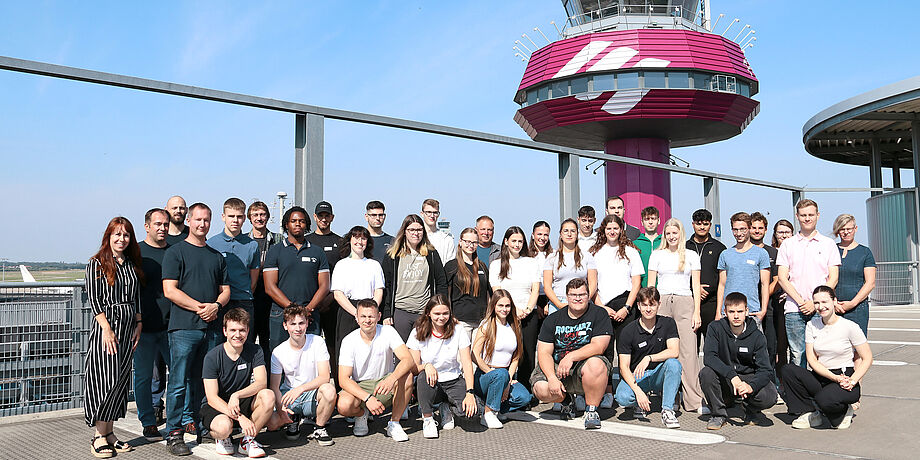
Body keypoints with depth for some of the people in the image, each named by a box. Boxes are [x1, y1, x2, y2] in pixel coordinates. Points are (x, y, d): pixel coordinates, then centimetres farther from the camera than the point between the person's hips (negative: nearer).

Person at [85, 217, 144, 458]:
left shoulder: (132, 264, 13)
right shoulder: (97, 263, -2)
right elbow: (93, 298, -8)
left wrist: (139, 324, 6)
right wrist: (107, 328, -16)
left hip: (129, 326, 6)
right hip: (105, 324, -5)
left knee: (120, 379, 7)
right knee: (104, 379, -7)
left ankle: (109, 432, 14)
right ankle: (99, 436, 0)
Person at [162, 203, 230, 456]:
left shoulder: (216, 256, 18)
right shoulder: (175, 252, 1)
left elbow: (225, 290, 18)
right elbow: (170, 290, -7)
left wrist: (216, 305, -4)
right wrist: (199, 307, -13)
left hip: (210, 327, 5)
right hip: (183, 327, -5)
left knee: (201, 380, 11)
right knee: (178, 382, -5)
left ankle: (190, 421, 23)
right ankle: (174, 434, -1)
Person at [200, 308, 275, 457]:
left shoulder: (255, 351, -5)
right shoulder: (212, 357, -15)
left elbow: (261, 383, -17)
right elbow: (212, 398, -20)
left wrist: (236, 395, -36)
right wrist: (240, 417, -32)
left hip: (241, 403, 3)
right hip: (216, 406, -3)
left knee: (268, 396, -27)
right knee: (224, 426, -37)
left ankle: (248, 440, -9)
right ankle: (222, 439, 1)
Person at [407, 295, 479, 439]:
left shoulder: (458, 332, -4)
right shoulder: (418, 334, -5)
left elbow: (467, 364, -10)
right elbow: (414, 368, -6)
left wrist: (470, 393, -23)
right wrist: (426, 366, -30)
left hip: (454, 381, 1)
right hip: (431, 385, -1)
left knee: (471, 410, -25)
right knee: (423, 377, -36)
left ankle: (447, 407, 12)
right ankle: (427, 418, -10)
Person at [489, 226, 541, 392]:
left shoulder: (532, 263, 15)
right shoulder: (496, 265, 10)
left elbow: (535, 289, 8)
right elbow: (497, 291, 2)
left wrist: (528, 309, -8)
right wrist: (514, 309, -10)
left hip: (529, 315, 1)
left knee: (528, 355, -4)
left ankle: (527, 391, 1)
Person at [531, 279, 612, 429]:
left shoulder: (599, 314, -2)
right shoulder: (552, 319, 4)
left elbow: (599, 346, -14)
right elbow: (544, 353, -3)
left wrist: (571, 356, -26)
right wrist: (552, 378, -20)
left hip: (583, 365, -2)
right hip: (557, 368, 3)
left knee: (596, 364, -36)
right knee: (541, 390, -25)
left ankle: (591, 411, -14)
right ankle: (565, 399, 13)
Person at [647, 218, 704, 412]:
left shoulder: (691, 255, 13)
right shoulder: (657, 255, 13)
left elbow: (695, 286, 10)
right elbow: (650, 285, 11)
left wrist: (697, 312, 1)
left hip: (685, 303, 0)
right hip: (661, 303, 0)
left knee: (689, 352, -8)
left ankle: (695, 401, -7)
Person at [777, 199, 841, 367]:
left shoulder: (828, 244, 10)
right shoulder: (787, 244, 11)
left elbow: (833, 278, 3)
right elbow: (782, 278, 4)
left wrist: (815, 303, -9)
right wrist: (801, 301, -8)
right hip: (794, 309, 0)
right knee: (797, 355, 0)